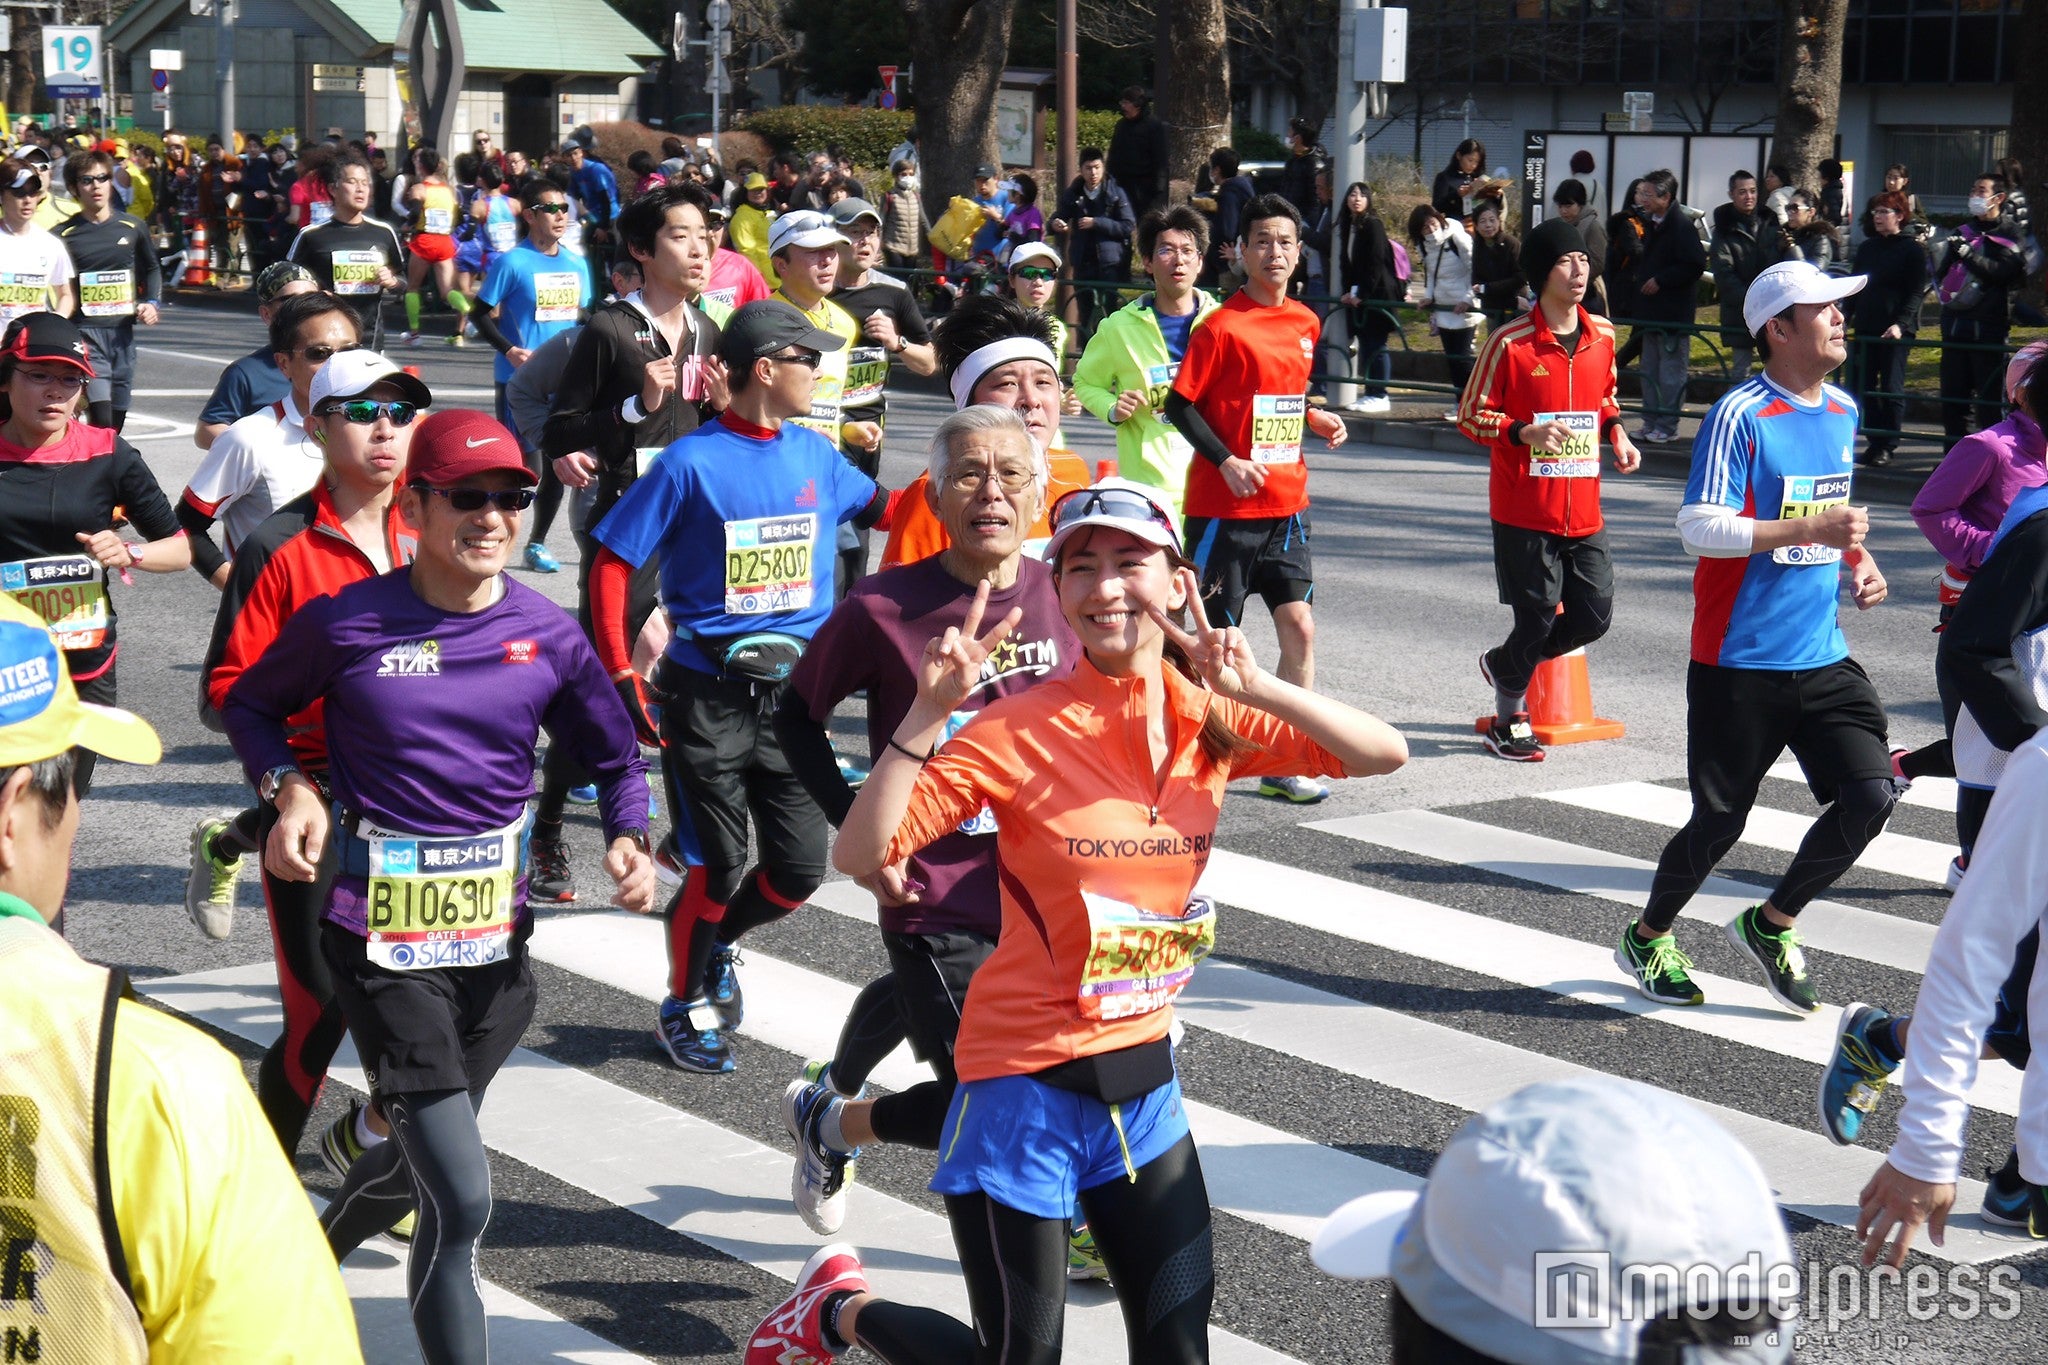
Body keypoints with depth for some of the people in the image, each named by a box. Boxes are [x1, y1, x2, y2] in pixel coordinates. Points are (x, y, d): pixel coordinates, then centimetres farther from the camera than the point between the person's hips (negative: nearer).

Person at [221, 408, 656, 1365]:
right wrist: (290, 789, -10)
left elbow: (614, 756, 12)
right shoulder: (346, 624, -9)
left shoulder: (549, 636, -1)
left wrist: (630, 841, -6)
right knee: (461, 1197, -14)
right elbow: (249, 706, 8)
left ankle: (309, 1259, 54)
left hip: (497, 944, 5)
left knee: (416, 1161, 22)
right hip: (384, 949, -4)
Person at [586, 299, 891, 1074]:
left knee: (801, 867, 5)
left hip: (793, 692, 5)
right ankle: (686, 1007, 25)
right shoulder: (691, 463, -11)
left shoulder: (815, 455, 5)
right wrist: (620, 675, -13)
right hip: (707, 696, -5)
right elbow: (612, 563, -9)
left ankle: (718, 942, 35)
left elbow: (880, 509, 24)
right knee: (718, 866, 1)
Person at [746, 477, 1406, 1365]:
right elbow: (859, 855, -20)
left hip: (1143, 1079, 5)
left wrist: (1256, 688, -18)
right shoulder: (1020, 729, -14)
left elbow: (1383, 753, -6)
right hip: (1028, 1083, -5)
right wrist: (929, 714, -30)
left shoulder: (1210, 719, -1)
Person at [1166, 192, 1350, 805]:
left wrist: (1314, 418, 5)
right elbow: (1180, 404, -11)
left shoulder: (1305, 322, 9)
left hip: (1285, 505, 6)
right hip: (1224, 506, -5)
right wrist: (1227, 460, -21)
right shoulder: (1222, 326, -11)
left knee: (1299, 627, -1)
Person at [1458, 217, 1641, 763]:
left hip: (1583, 511, 5)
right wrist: (1526, 432, -22)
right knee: (1537, 618, -1)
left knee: (1594, 616, 5)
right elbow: (1471, 416, -6)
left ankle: (1504, 664, 31)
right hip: (1524, 510, -5)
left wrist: (1616, 431, 4)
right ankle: (1509, 722, 21)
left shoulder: (1602, 335, 7)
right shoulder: (1510, 343, -10)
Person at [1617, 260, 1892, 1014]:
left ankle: (1770, 925, 15)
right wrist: (1811, 531, -27)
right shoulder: (1739, 415, -14)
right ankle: (1647, 938, 30)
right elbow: (1697, 526, -21)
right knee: (1721, 819, 4)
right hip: (1741, 662, -6)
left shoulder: (1844, 411, 10)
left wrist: (1860, 562, 6)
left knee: (1871, 795, -7)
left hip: (1822, 657, 6)